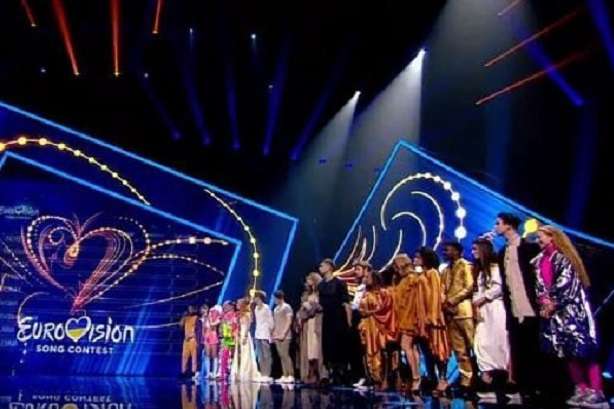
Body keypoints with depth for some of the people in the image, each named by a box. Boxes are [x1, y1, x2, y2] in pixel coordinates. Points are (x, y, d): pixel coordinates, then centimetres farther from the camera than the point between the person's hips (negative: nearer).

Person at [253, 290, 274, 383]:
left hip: (265, 334, -7)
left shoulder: (266, 308, -7)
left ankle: (267, 375, -4)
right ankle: (262, 374, 12)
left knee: (266, 355, -6)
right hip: (258, 334, 7)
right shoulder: (256, 308, 13)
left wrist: (270, 331, -4)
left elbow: (270, 320, -6)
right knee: (260, 356, 7)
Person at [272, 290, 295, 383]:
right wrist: (273, 334, 12)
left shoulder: (287, 307, -5)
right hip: (277, 336, 7)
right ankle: (284, 376, 9)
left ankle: (291, 376, -6)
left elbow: (289, 322, -12)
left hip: (284, 336, -7)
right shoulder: (276, 309, 18)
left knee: (285, 355, -10)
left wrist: (283, 333, -18)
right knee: (281, 356, 6)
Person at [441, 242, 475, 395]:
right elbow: (442, 290, 14)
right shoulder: (446, 270, 21)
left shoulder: (465, 265, 1)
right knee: (459, 350, 5)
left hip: (463, 310, -6)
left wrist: (452, 301, -11)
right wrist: (444, 303, -5)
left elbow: (469, 287, -10)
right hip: (450, 313, 6)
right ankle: (466, 381, 8)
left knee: (472, 346, -5)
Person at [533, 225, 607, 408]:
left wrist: (553, 302, -13)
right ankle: (581, 389, 10)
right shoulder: (540, 260, 16)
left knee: (582, 348, -10)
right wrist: (544, 302, -3)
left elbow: (567, 280, -12)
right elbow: (540, 284, 13)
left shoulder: (563, 256, -3)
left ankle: (596, 392, -7)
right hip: (552, 311, 7)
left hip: (569, 307, -7)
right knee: (567, 350, 5)